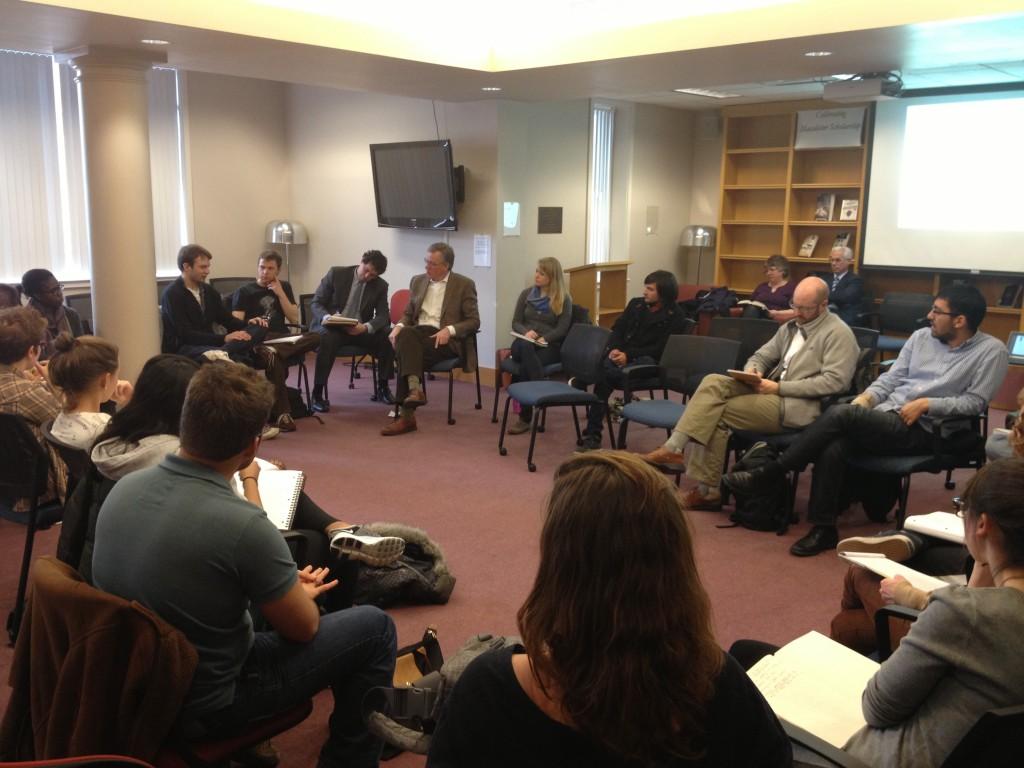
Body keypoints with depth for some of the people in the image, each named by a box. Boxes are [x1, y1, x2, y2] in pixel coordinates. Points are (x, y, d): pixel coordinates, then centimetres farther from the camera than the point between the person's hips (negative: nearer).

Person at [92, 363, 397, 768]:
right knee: (373, 627, 4)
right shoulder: (243, 525, -31)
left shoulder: (125, 486, -9)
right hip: (203, 701, -7)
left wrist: (282, 584, 11)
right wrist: (299, 594, 8)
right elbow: (303, 626, -14)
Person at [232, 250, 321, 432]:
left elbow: (294, 319, 12)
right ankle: (282, 413, -38)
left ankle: (273, 351, -43)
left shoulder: (284, 287, 22)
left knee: (315, 338, -27)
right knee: (276, 360, -39)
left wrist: (280, 293, 3)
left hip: (283, 338, 4)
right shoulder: (244, 291, 11)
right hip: (257, 340, -4)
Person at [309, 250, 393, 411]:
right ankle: (318, 393, -26)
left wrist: (365, 327, -27)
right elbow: (316, 303, -5)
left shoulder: (381, 286, 2)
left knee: (387, 336, -21)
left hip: (359, 329, 3)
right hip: (331, 326, -3)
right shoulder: (336, 273, -5)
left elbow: (383, 317, -5)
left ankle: (382, 388, -2)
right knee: (328, 338, -37)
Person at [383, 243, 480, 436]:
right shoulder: (417, 281, 17)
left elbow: (474, 322, -1)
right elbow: (408, 314, 20)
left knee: (407, 349, -30)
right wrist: (399, 325, -4)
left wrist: (450, 330, -18)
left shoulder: (464, 285, 3)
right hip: (418, 332, 4)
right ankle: (415, 390, -42)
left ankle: (406, 414, -29)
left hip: (446, 339, -4)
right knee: (404, 335, -32)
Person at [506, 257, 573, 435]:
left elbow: (562, 329, -5)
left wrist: (543, 339, -21)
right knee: (525, 346, -39)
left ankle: (526, 417, -30)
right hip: (524, 342, 2)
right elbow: (515, 323, 11)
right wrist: (526, 332, -13)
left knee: (525, 367, -35)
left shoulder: (564, 299, 5)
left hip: (550, 346, -2)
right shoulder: (526, 294, 16)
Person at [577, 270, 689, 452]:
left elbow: (661, 348, -9)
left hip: (649, 361, -4)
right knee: (605, 368, -31)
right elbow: (617, 329, 14)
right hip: (622, 355, 4)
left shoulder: (675, 317, 0)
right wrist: (614, 349, -9)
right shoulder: (636, 304, 17)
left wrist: (629, 355, -18)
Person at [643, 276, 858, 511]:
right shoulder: (791, 327, 21)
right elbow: (762, 356, 23)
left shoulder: (838, 333, -5)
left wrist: (779, 388, -17)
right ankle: (673, 448, -28)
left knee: (717, 413, -16)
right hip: (772, 392, 8)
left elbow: (835, 382, -16)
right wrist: (751, 370, -4)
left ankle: (706, 490, -8)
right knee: (713, 382, -15)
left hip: (799, 405, -8)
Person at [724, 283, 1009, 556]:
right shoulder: (921, 337, 17)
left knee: (841, 414, -29)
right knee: (833, 445, -29)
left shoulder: (991, 351, 2)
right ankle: (823, 528, -20)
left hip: (920, 430, -5)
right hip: (884, 415, 5)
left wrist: (927, 404, -13)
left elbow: (976, 401, -3)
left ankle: (765, 474, -22)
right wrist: (866, 397, -3)